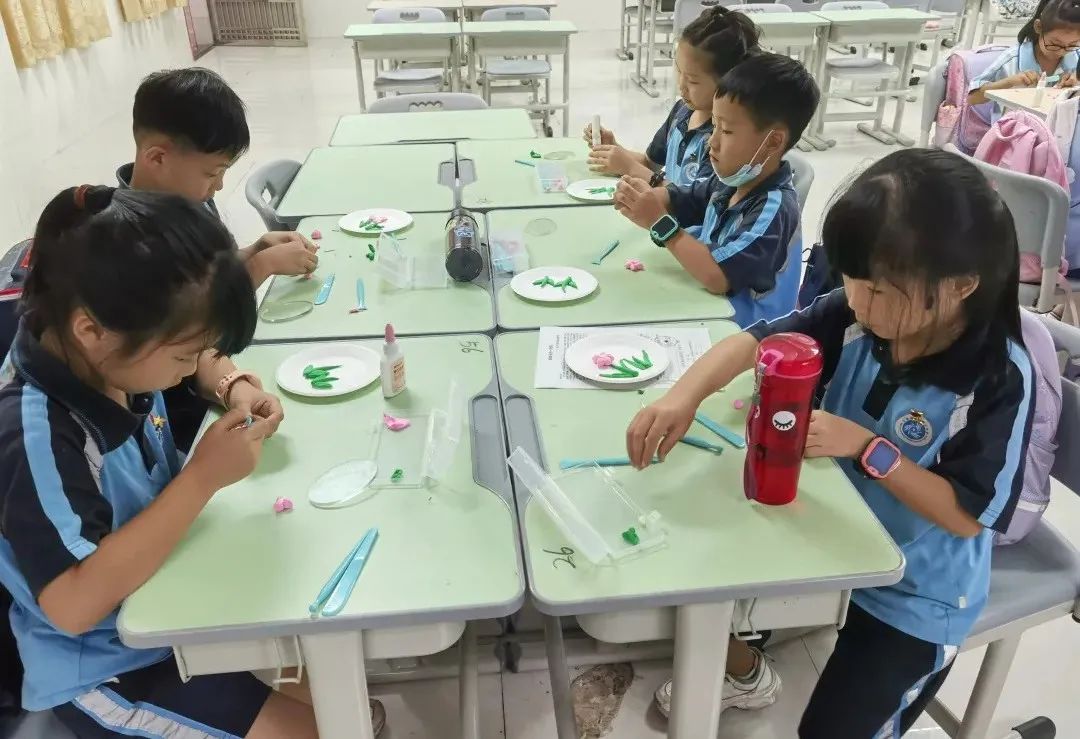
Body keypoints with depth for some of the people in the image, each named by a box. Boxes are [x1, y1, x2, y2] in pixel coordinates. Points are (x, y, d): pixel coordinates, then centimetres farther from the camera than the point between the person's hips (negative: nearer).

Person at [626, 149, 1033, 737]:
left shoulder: (999, 381, -26)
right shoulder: (856, 316, -15)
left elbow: (970, 514, -24)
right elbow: (755, 340, -15)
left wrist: (867, 448, -32)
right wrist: (686, 394, -33)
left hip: (915, 594, -4)